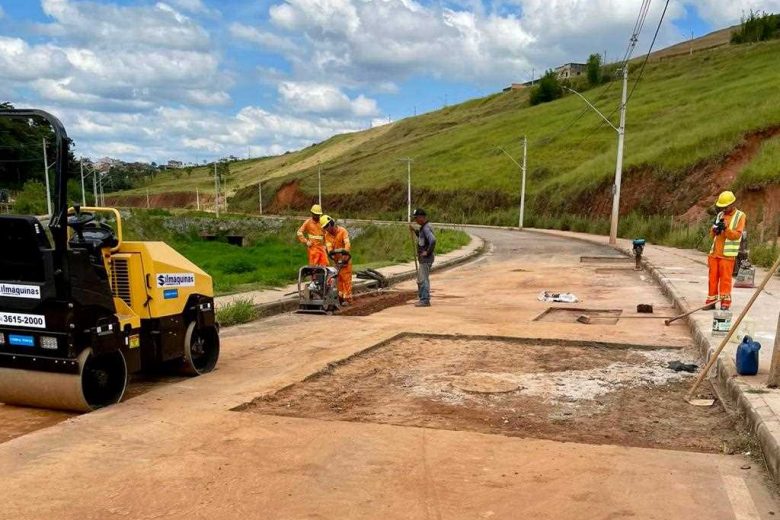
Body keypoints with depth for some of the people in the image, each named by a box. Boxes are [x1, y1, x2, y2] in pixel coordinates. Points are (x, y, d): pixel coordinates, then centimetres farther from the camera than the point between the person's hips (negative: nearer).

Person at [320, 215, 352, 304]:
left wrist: (345, 254, -43)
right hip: (336, 259, 6)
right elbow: (328, 245, -11)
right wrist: (331, 252, -34)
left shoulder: (342, 231, -14)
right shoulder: (327, 235, 3)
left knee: (346, 278, -5)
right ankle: (341, 296, 20)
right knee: (339, 278, 11)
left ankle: (347, 298, -2)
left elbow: (347, 243, -27)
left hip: (345, 258, -6)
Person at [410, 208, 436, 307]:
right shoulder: (423, 227, 12)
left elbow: (433, 240, -33)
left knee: (424, 280, -4)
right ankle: (423, 299, 25)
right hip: (422, 259, 10)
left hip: (426, 259, -10)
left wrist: (428, 252, -23)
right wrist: (414, 230, 18)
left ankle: (425, 301, 1)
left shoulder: (426, 228, -19)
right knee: (420, 280, 17)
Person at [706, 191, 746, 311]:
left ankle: (725, 301, 2)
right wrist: (715, 228, -7)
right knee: (713, 277, 6)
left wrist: (725, 228, -22)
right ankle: (711, 300, 12)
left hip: (727, 254, -5)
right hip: (714, 252, 5)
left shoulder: (740, 216, -1)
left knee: (725, 278, -4)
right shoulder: (720, 215, 15)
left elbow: (736, 235, -9)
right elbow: (712, 234, 15)